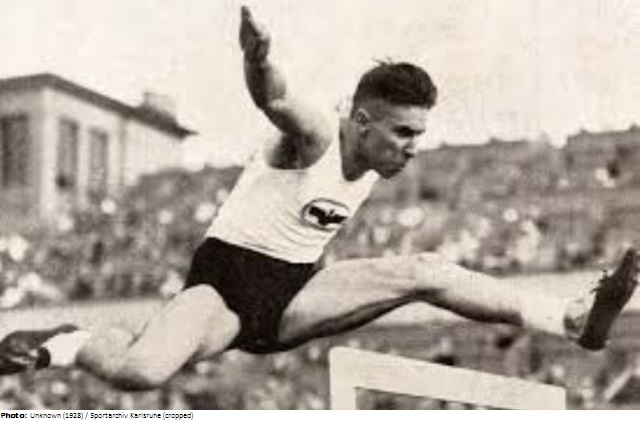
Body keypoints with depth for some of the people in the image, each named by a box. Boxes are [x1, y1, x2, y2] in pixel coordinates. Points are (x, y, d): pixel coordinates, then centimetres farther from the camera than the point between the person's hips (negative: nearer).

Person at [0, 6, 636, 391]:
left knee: (425, 271, -10)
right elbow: (277, 104, -43)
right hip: (226, 281, -7)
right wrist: (259, 63, -63)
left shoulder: (375, 166, 4)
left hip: (293, 294, 7)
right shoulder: (316, 139, -19)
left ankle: (575, 319, -9)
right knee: (140, 373, -33)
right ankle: (64, 345, 0)